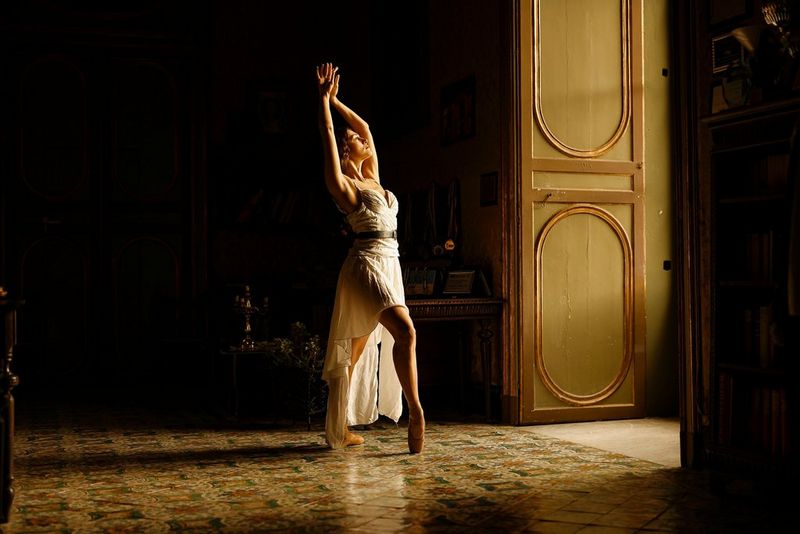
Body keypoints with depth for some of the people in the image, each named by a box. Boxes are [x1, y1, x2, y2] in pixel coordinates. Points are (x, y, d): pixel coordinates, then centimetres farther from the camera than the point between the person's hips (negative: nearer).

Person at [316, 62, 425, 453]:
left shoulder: (372, 176, 17)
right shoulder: (343, 184, -3)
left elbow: (365, 126, 26)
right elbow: (328, 139, -9)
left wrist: (334, 99, 28)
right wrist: (324, 98, -2)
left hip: (387, 266, 8)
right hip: (366, 264, -8)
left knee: (358, 349, 10)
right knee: (405, 331, -24)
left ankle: (340, 429, 17)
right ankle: (415, 413, -22)